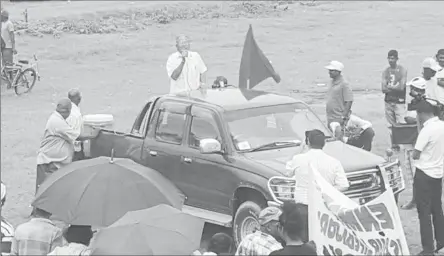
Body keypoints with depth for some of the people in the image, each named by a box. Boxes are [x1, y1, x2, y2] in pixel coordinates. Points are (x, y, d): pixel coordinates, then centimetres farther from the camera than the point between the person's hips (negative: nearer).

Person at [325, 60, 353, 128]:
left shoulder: (344, 84, -13)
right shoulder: (332, 83, 13)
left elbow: (349, 102, -16)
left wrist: (343, 117, -19)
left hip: (339, 119, -9)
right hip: (330, 118, 9)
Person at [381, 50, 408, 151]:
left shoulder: (402, 70, -3)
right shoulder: (385, 71, 8)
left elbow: (401, 87, -12)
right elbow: (383, 89, 0)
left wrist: (389, 87, -4)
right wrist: (395, 87, -12)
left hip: (399, 102, -4)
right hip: (388, 101, 4)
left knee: (401, 124, -10)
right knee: (391, 125, 6)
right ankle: (394, 145, 12)